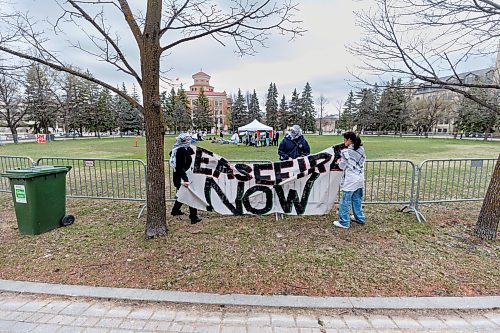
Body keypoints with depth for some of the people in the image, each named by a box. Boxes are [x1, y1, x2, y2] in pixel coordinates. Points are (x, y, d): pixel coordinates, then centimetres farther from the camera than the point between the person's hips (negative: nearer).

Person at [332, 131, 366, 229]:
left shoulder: (346, 152, -14)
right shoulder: (361, 150, 5)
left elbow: (342, 166, -6)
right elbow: (361, 162, 13)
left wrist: (339, 162, 16)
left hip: (350, 180, -7)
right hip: (360, 179, 8)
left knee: (345, 201, 1)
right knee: (357, 200, 21)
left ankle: (344, 222, 8)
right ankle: (360, 218, 32)